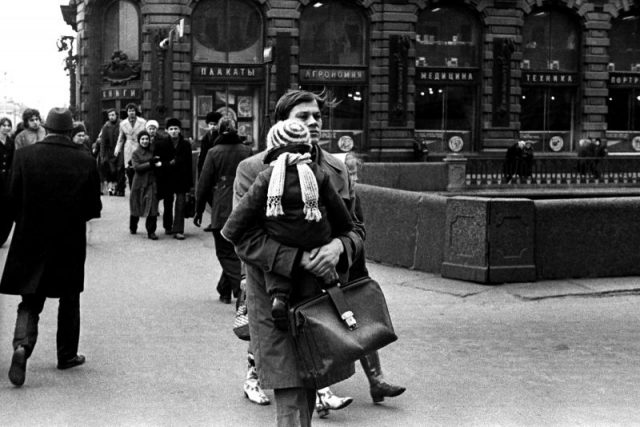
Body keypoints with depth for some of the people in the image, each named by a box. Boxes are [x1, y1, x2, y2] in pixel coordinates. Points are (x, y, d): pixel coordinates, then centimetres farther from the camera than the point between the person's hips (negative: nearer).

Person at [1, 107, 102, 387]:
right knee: (69, 301, 17)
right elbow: (93, 209, -5)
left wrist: (27, 222, 12)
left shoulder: (24, 156, -9)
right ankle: (67, 355, 24)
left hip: (31, 241, 0)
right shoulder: (85, 161, -8)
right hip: (71, 243, 0)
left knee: (30, 303, 9)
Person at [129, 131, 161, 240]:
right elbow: (137, 167, -11)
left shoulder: (153, 152, 10)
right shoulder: (135, 153, 1)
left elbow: (158, 163, 15)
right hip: (139, 183, -1)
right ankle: (133, 228, 32)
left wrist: (158, 163, -10)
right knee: (136, 207, 10)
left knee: (152, 208, -9)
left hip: (151, 183, 2)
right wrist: (151, 163, -16)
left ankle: (151, 231, -3)